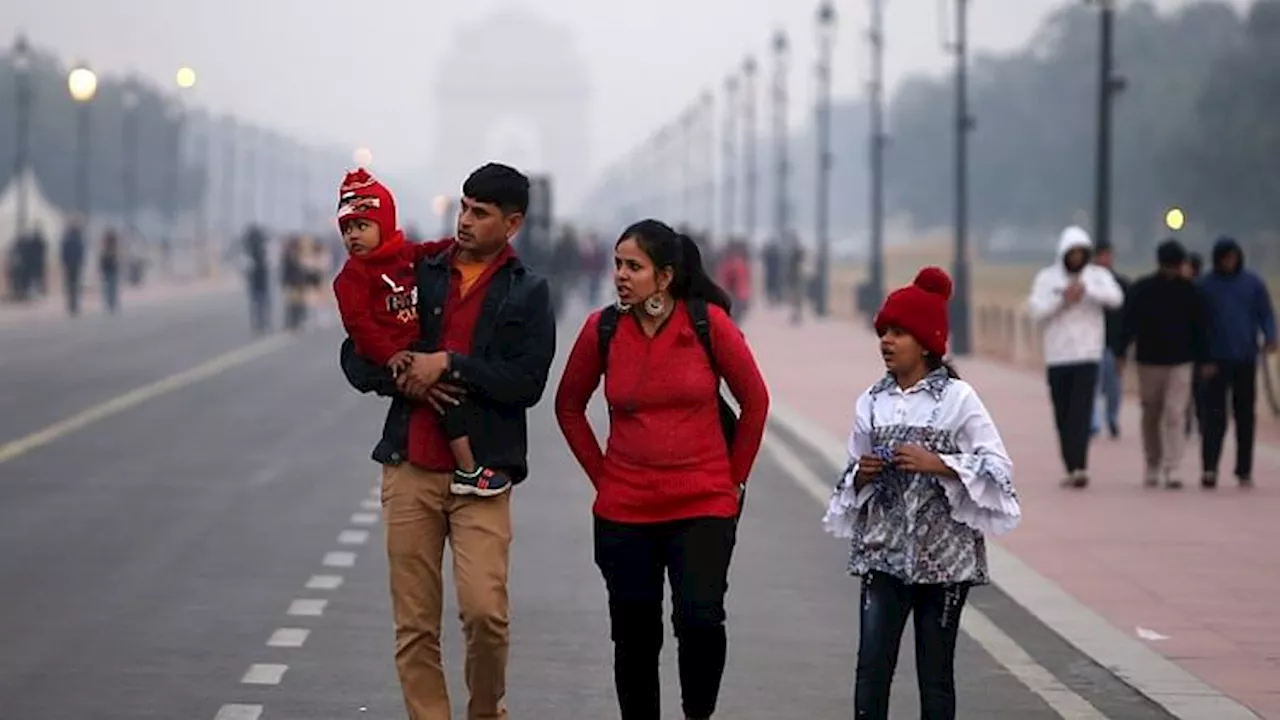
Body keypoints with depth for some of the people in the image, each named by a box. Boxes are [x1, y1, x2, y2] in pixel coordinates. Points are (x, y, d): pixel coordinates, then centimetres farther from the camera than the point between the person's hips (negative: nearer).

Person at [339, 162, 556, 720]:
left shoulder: (528, 293, 5)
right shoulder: (416, 274, 11)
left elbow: (527, 383, -7)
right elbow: (355, 358, 12)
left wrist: (449, 365, -14)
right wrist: (400, 377, -7)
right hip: (410, 470, 3)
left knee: (485, 612, -13)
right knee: (414, 626, 1)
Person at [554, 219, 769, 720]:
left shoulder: (708, 323, -7)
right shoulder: (603, 329, -2)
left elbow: (755, 400, 4)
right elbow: (569, 406, 13)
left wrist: (734, 477, 7)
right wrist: (602, 475, 9)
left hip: (703, 507, -2)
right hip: (624, 511, 2)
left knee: (700, 619, -17)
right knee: (635, 637, 7)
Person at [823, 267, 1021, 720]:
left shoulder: (958, 398, -4)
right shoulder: (871, 402, 7)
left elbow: (997, 466, -7)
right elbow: (852, 476, 18)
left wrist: (938, 464, -17)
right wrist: (861, 474, -5)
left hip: (942, 553, -3)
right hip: (884, 550, 3)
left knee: (935, 673, 5)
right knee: (872, 668, -5)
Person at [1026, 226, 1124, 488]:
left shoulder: (1099, 275, 4)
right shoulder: (1047, 278, 6)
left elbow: (1116, 298, -15)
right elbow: (1035, 310, -6)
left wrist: (1086, 289, -29)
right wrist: (1062, 299, -18)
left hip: (1087, 355, -2)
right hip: (1057, 356, 2)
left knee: (1081, 412, -14)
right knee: (1063, 416, 5)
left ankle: (1080, 467, -23)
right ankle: (1071, 468, 13)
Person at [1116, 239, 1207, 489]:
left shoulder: (1189, 292, 3)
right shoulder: (1141, 289, 0)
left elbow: (1199, 327, 6)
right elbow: (1129, 323, 0)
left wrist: (1201, 358, 4)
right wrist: (1121, 353, -7)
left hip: (1180, 362, -1)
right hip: (1149, 361, 1)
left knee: (1175, 416, -10)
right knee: (1151, 414, 9)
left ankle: (1171, 469, -13)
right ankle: (1152, 466, 23)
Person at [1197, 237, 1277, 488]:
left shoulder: (1253, 284, 6)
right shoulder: (1205, 286, 3)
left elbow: (1265, 314, 5)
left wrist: (1270, 337, -16)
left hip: (1246, 360, 2)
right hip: (1216, 361, -2)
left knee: (1245, 415, 6)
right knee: (1215, 415, -8)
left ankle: (1244, 470, 12)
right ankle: (1209, 467, -12)